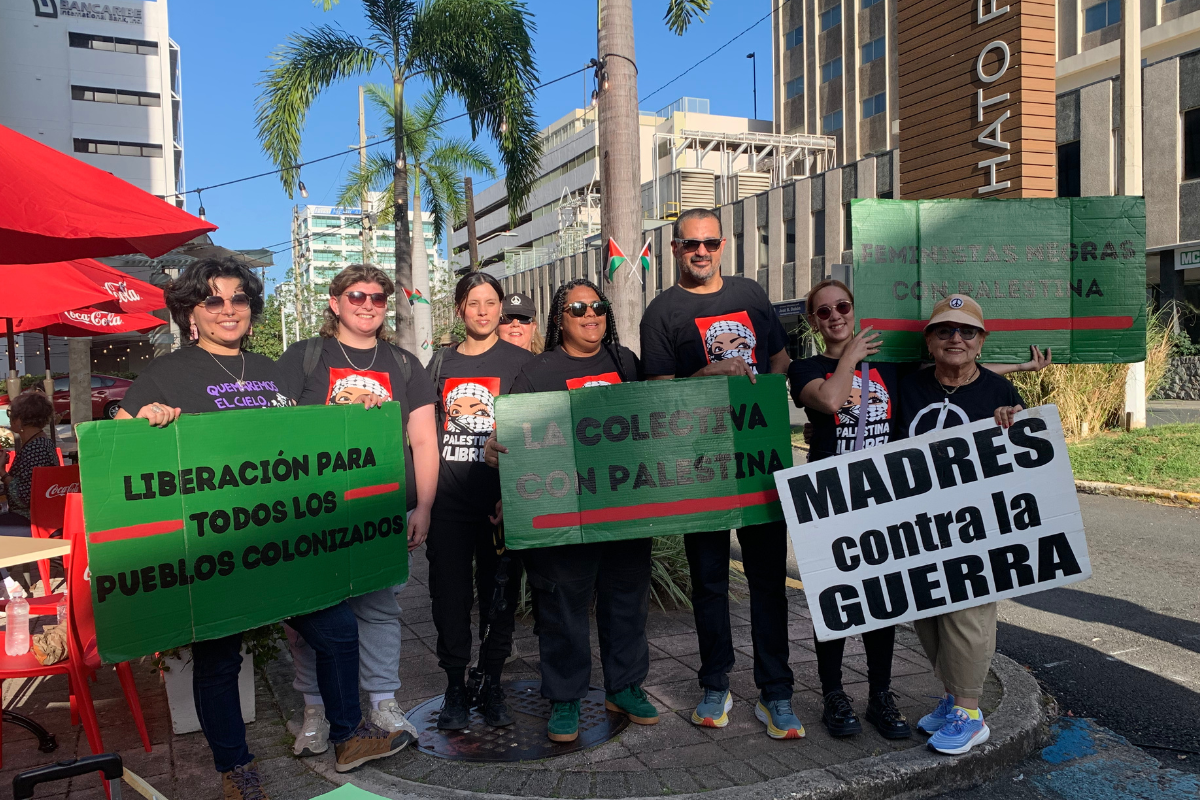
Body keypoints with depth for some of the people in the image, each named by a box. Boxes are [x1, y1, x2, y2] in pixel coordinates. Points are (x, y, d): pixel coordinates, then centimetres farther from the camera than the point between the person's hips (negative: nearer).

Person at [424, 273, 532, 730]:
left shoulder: (519, 361, 4)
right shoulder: (442, 362, 12)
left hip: (501, 497, -2)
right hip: (449, 498, 2)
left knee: (499, 594, 6)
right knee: (449, 593, 4)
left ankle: (491, 685, 22)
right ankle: (455, 687, 19)